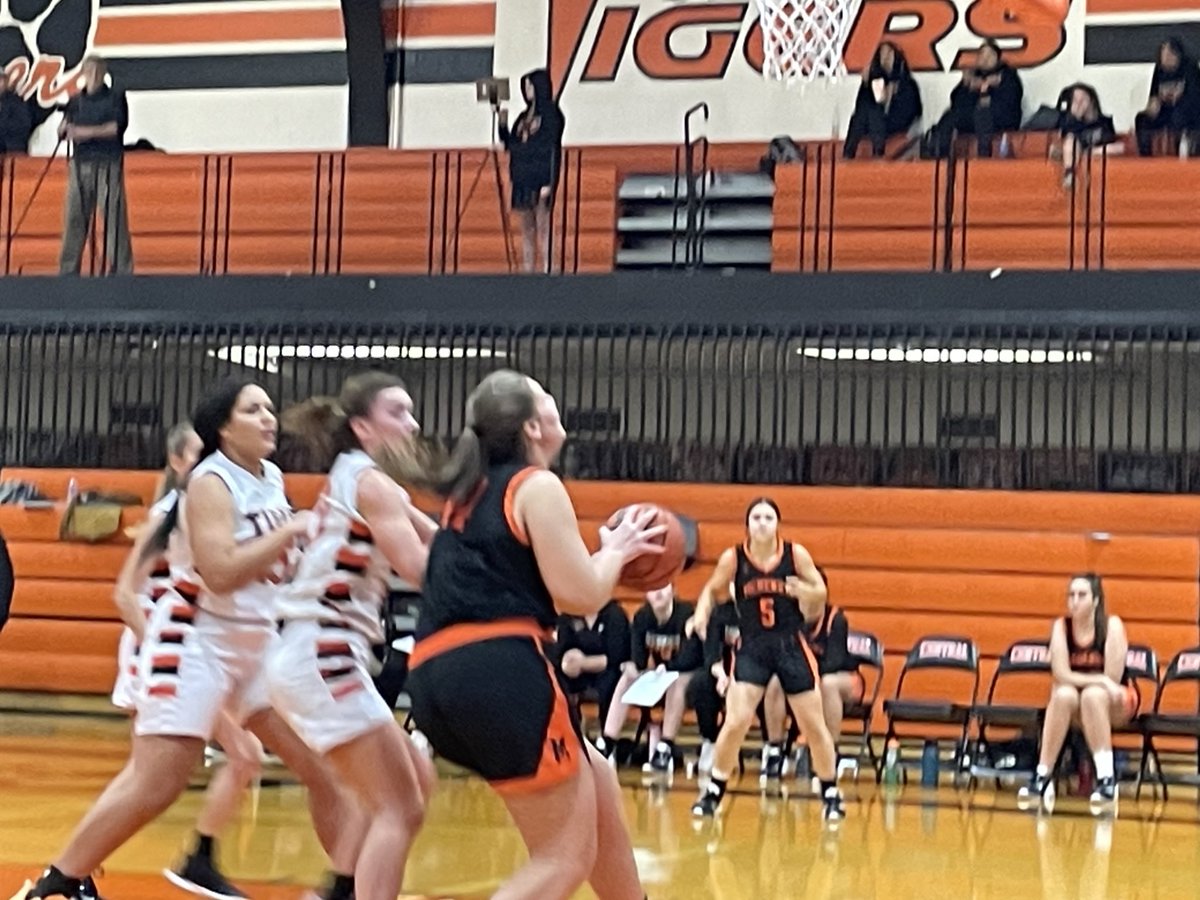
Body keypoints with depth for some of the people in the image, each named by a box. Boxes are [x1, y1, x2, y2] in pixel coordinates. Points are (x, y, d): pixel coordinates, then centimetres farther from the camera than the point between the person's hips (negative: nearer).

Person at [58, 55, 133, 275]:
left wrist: (88, 132, -14)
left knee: (113, 214, -9)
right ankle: (68, 270, 4)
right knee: (74, 216, 1)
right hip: (81, 163, 4)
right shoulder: (76, 101, 17)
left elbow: (117, 126, -6)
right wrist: (65, 128, -8)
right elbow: (62, 132, 15)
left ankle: (121, 269, -7)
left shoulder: (115, 97, 6)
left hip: (109, 163, -4)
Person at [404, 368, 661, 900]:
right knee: (566, 856, -3)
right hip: (499, 669, -9)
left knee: (598, 788, 23)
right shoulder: (537, 486, 0)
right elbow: (581, 595, -6)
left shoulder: (471, 490, 24)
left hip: (437, 678, 9)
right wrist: (617, 549, 13)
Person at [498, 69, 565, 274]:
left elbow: (553, 149, -11)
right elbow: (510, 145, 19)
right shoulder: (524, 116, 17)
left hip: (541, 179, -8)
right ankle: (528, 271, 10)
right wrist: (503, 124, 2)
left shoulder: (550, 113, -5)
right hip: (523, 178, 8)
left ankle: (546, 270, -10)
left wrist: (549, 182, -17)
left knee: (543, 227, -9)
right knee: (527, 229, 7)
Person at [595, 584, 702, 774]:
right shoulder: (641, 617, -3)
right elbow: (638, 658, -10)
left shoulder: (686, 614, -19)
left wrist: (665, 668, -42)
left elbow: (689, 659, -26)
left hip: (691, 676, -5)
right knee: (627, 678, -18)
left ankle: (666, 749, -38)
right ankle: (606, 745, -25)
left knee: (677, 680, -36)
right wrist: (632, 666, -33)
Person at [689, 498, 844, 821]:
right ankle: (713, 792, 5)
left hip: (791, 646, 1)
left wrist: (803, 590, -18)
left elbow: (820, 589, 4)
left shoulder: (796, 554, -8)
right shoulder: (733, 559, -8)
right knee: (736, 722, -13)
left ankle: (831, 794, 23)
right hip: (752, 648, -1)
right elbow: (712, 591, 7)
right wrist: (702, 614, -13)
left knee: (814, 725, 6)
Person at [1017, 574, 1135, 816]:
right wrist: (1098, 680, -27)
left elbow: (1113, 678, -20)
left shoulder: (1111, 625, -16)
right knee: (1063, 695, -32)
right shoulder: (1061, 627, -10)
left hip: (1116, 705, -2)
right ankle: (1042, 776, -33)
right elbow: (1062, 676, -18)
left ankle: (1107, 780, -40)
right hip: (1075, 708, 2)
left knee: (1093, 695, -35)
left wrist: (1084, 681, -15)